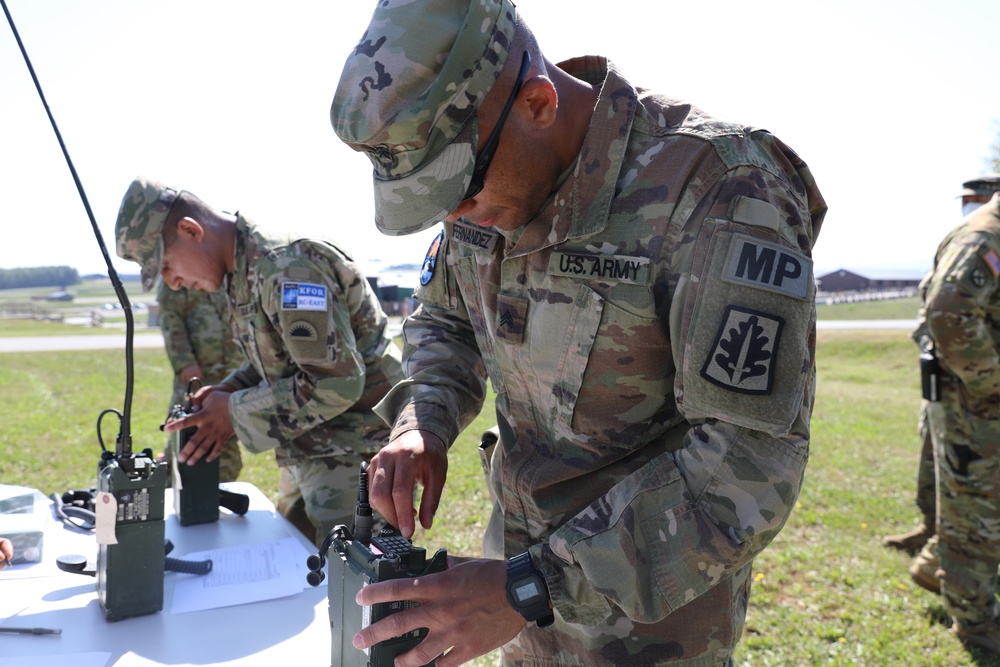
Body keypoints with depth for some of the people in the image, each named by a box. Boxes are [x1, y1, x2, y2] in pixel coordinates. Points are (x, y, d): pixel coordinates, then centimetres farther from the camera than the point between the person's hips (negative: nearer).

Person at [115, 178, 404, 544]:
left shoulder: (286, 269, -22)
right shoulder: (242, 272, 9)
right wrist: (229, 390, 1)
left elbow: (336, 383, -26)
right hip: (309, 456, 10)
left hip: (357, 456, -10)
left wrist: (235, 413, -16)